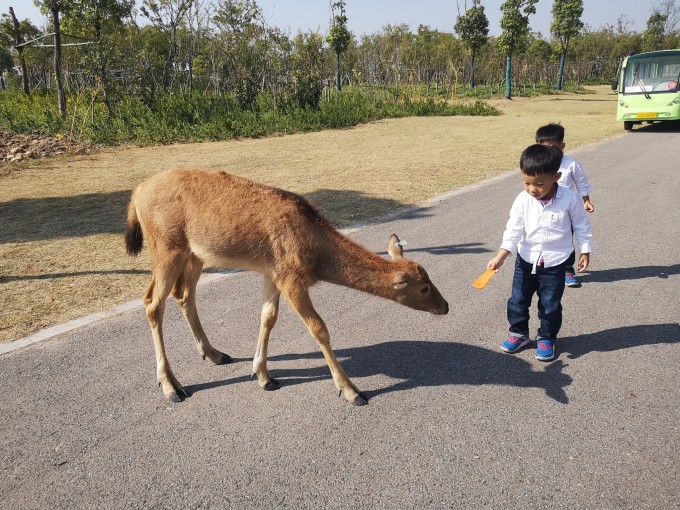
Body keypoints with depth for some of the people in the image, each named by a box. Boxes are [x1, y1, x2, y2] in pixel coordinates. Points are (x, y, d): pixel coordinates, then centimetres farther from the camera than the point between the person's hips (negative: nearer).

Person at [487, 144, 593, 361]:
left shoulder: (569, 199, -15)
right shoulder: (523, 200, -11)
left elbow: (582, 226, -1)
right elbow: (514, 230, -12)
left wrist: (585, 252, 2)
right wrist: (500, 256, -21)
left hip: (555, 262, -2)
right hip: (526, 260, 2)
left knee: (550, 304, 8)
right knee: (517, 300, 11)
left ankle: (547, 338, 29)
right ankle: (519, 333, 32)